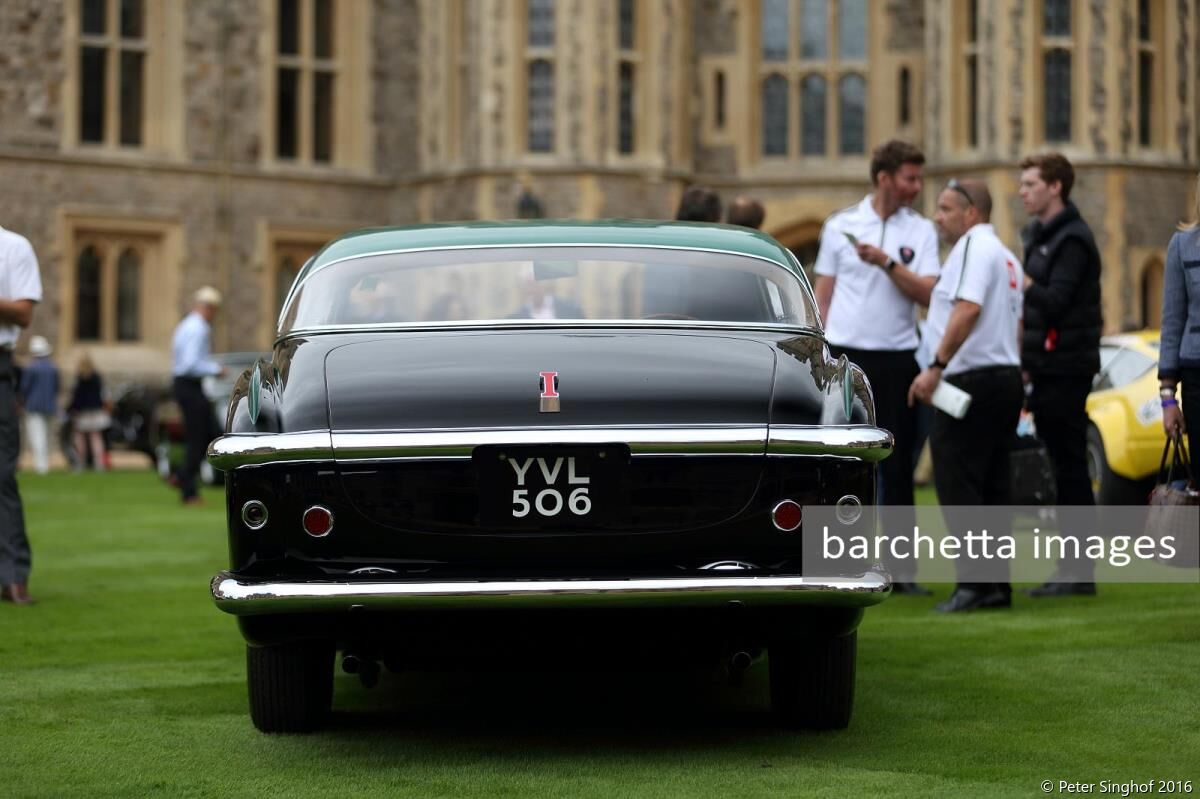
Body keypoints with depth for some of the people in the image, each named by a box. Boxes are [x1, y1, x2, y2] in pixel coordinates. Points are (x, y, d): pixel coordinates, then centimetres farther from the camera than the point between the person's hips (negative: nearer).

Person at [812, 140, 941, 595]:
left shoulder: (921, 232, 5)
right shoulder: (840, 226, 5)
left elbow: (926, 294, -5)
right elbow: (822, 296, 8)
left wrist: (886, 263, -18)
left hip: (897, 358, 1)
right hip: (845, 356, -1)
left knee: (897, 467, 4)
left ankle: (902, 569, 10)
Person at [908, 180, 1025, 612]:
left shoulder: (972, 247, -9)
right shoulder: (1006, 256, 21)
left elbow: (968, 309, -24)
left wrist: (935, 366, -26)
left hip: (971, 381, -10)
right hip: (1007, 377, 10)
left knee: (956, 484, -9)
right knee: (992, 485, 10)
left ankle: (974, 582, -14)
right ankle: (996, 584, 10)